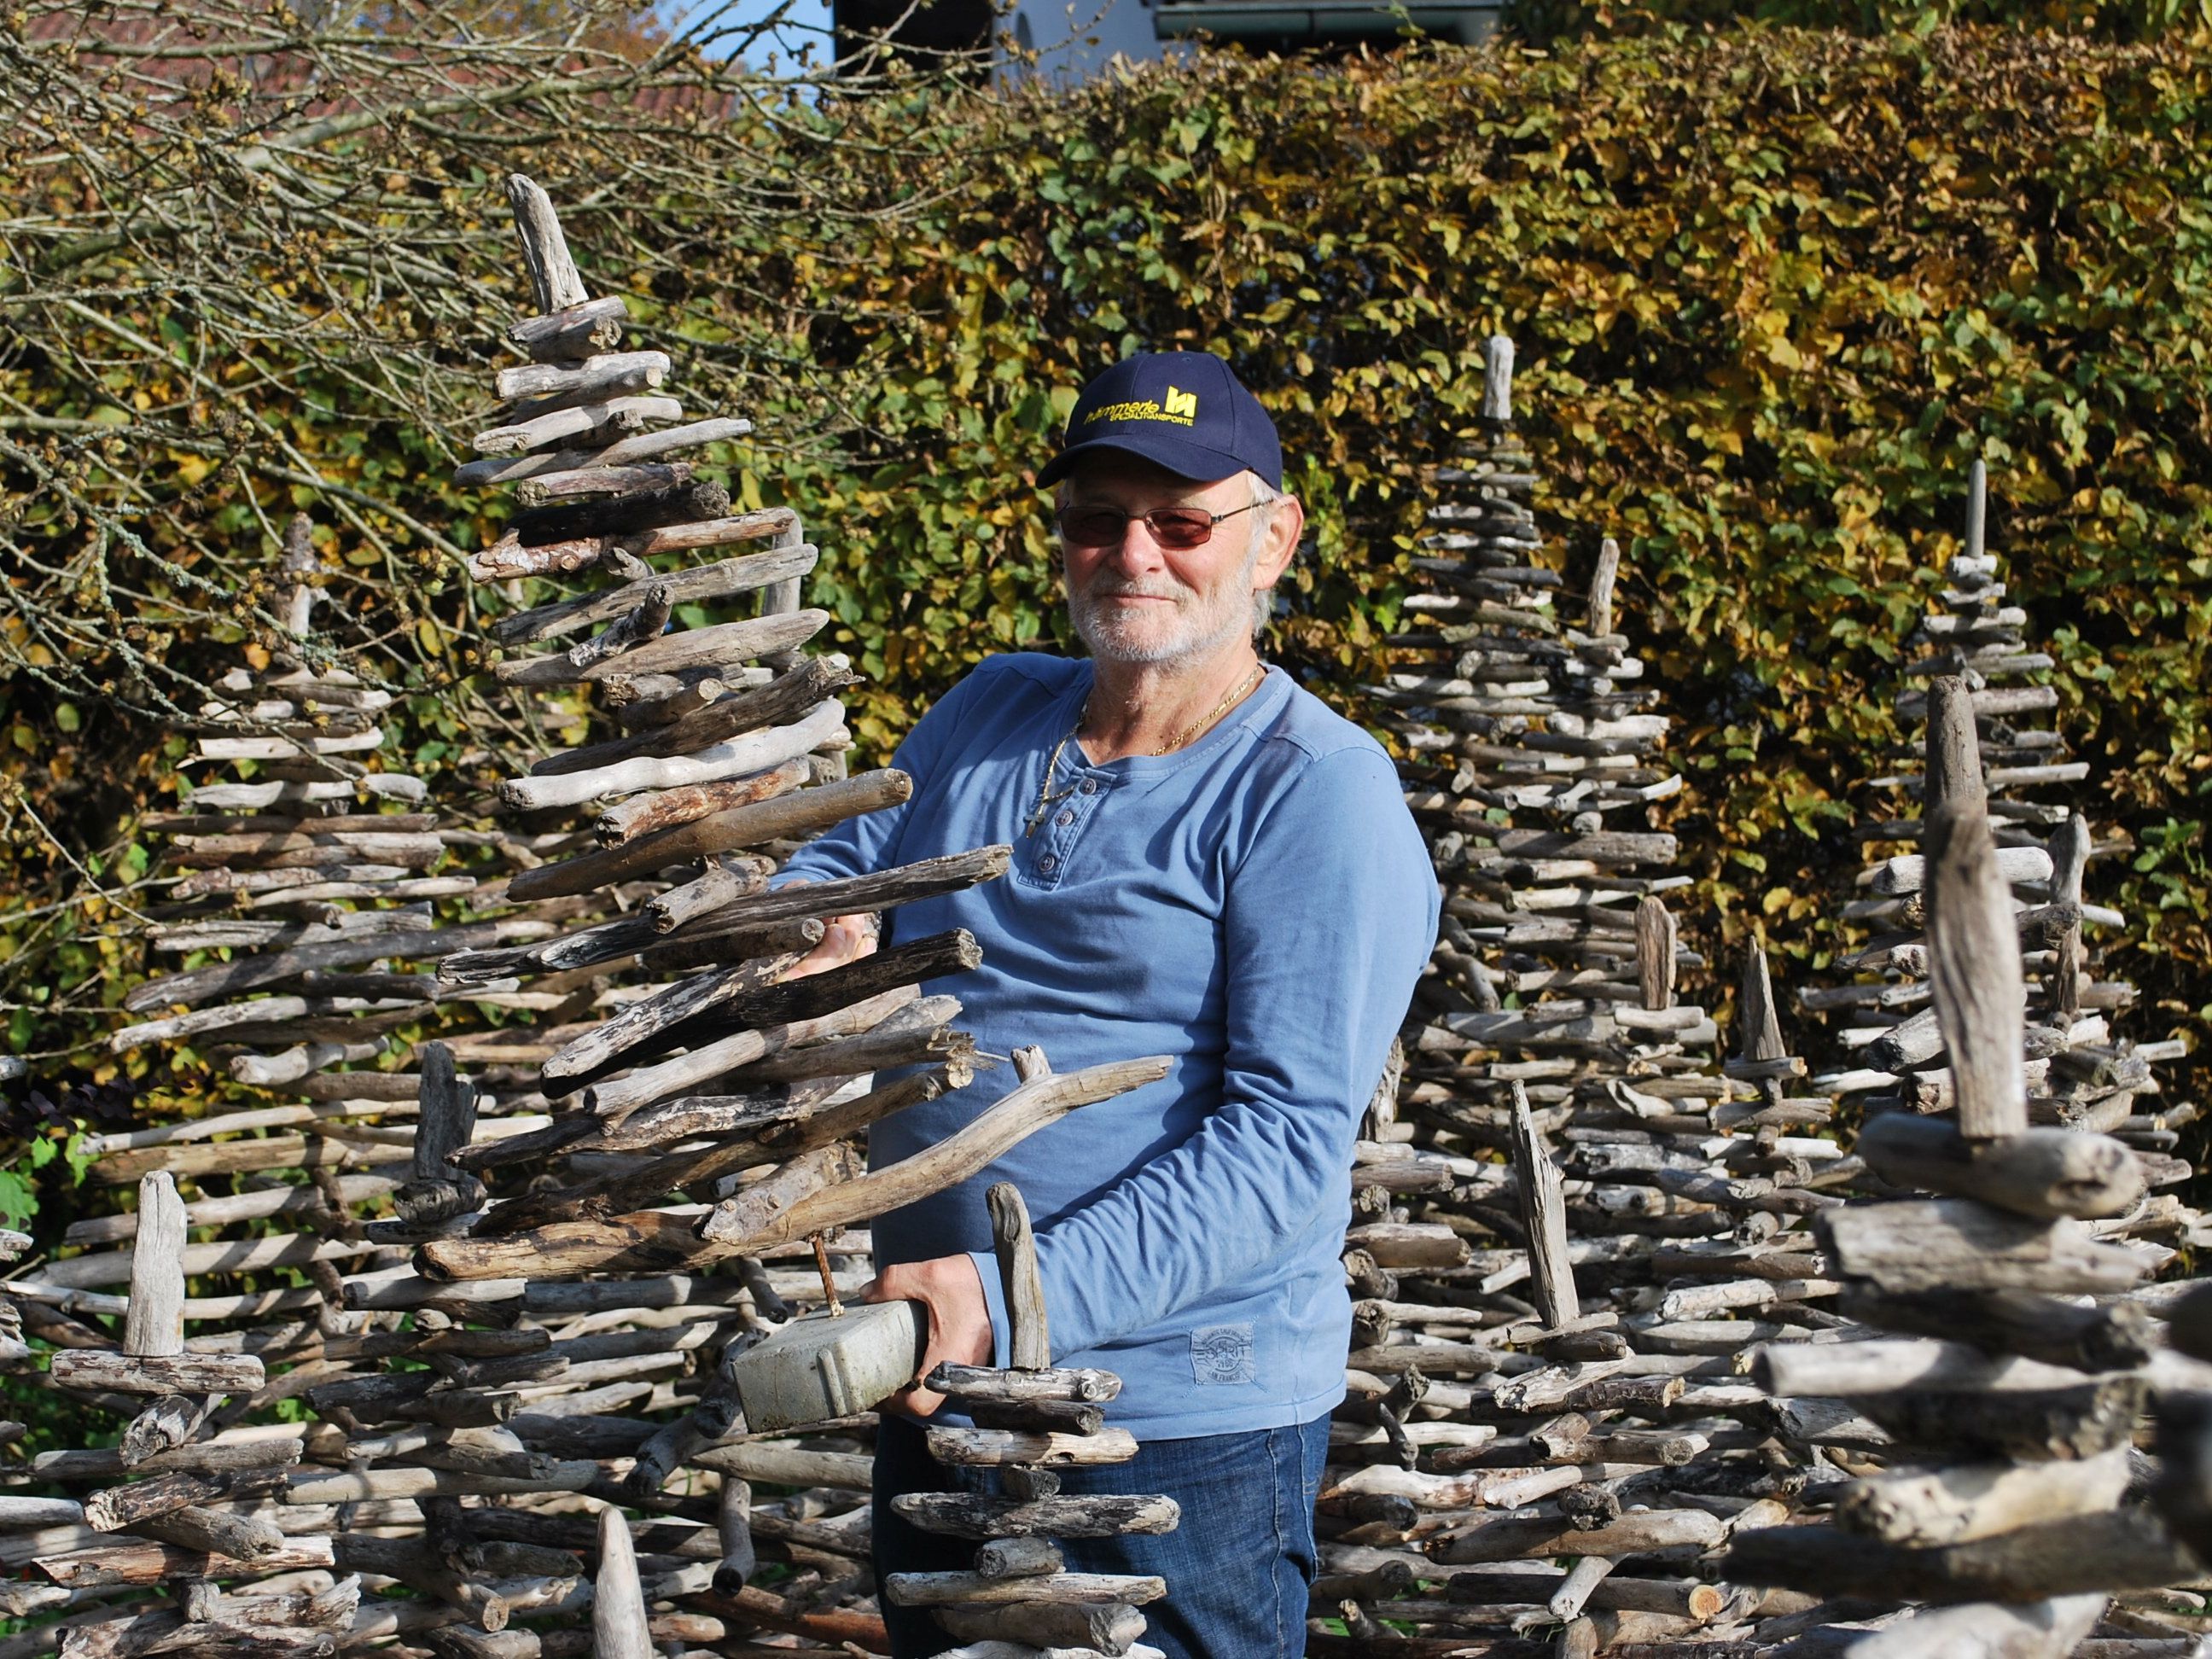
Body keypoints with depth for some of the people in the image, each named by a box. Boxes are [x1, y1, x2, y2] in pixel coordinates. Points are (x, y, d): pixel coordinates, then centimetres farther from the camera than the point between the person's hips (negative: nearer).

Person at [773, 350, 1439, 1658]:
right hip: (933, 1398, 7)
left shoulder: (1319, 790, -13)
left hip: (1184, 1428, -6)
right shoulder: (992, 714, 8)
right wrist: (828, 927, -3)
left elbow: (1288, 1136, -20)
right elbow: (850, 854, 23)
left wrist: (1018, 1298, -29)